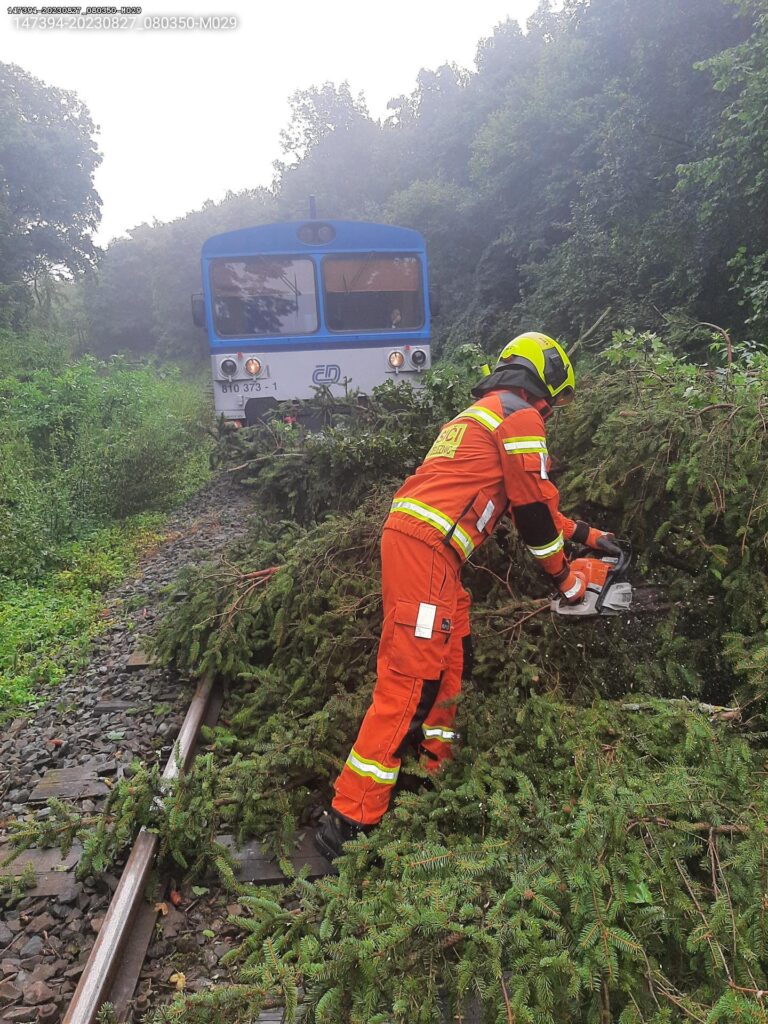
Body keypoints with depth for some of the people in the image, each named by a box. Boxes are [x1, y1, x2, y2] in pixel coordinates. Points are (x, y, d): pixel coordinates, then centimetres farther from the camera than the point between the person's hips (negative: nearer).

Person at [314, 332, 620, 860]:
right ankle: (350, 820, -6)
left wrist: (585, 533, 38)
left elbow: (527, 501, 33)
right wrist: (564, 577, 11)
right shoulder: (521, 416, -1)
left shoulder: (483, 413, 28)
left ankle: (432, 768, 28)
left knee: (452, 658, 17)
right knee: (412, 677, -10)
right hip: (426, 545, -10)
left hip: (414, 540, 10)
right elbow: (534, 508, -2)